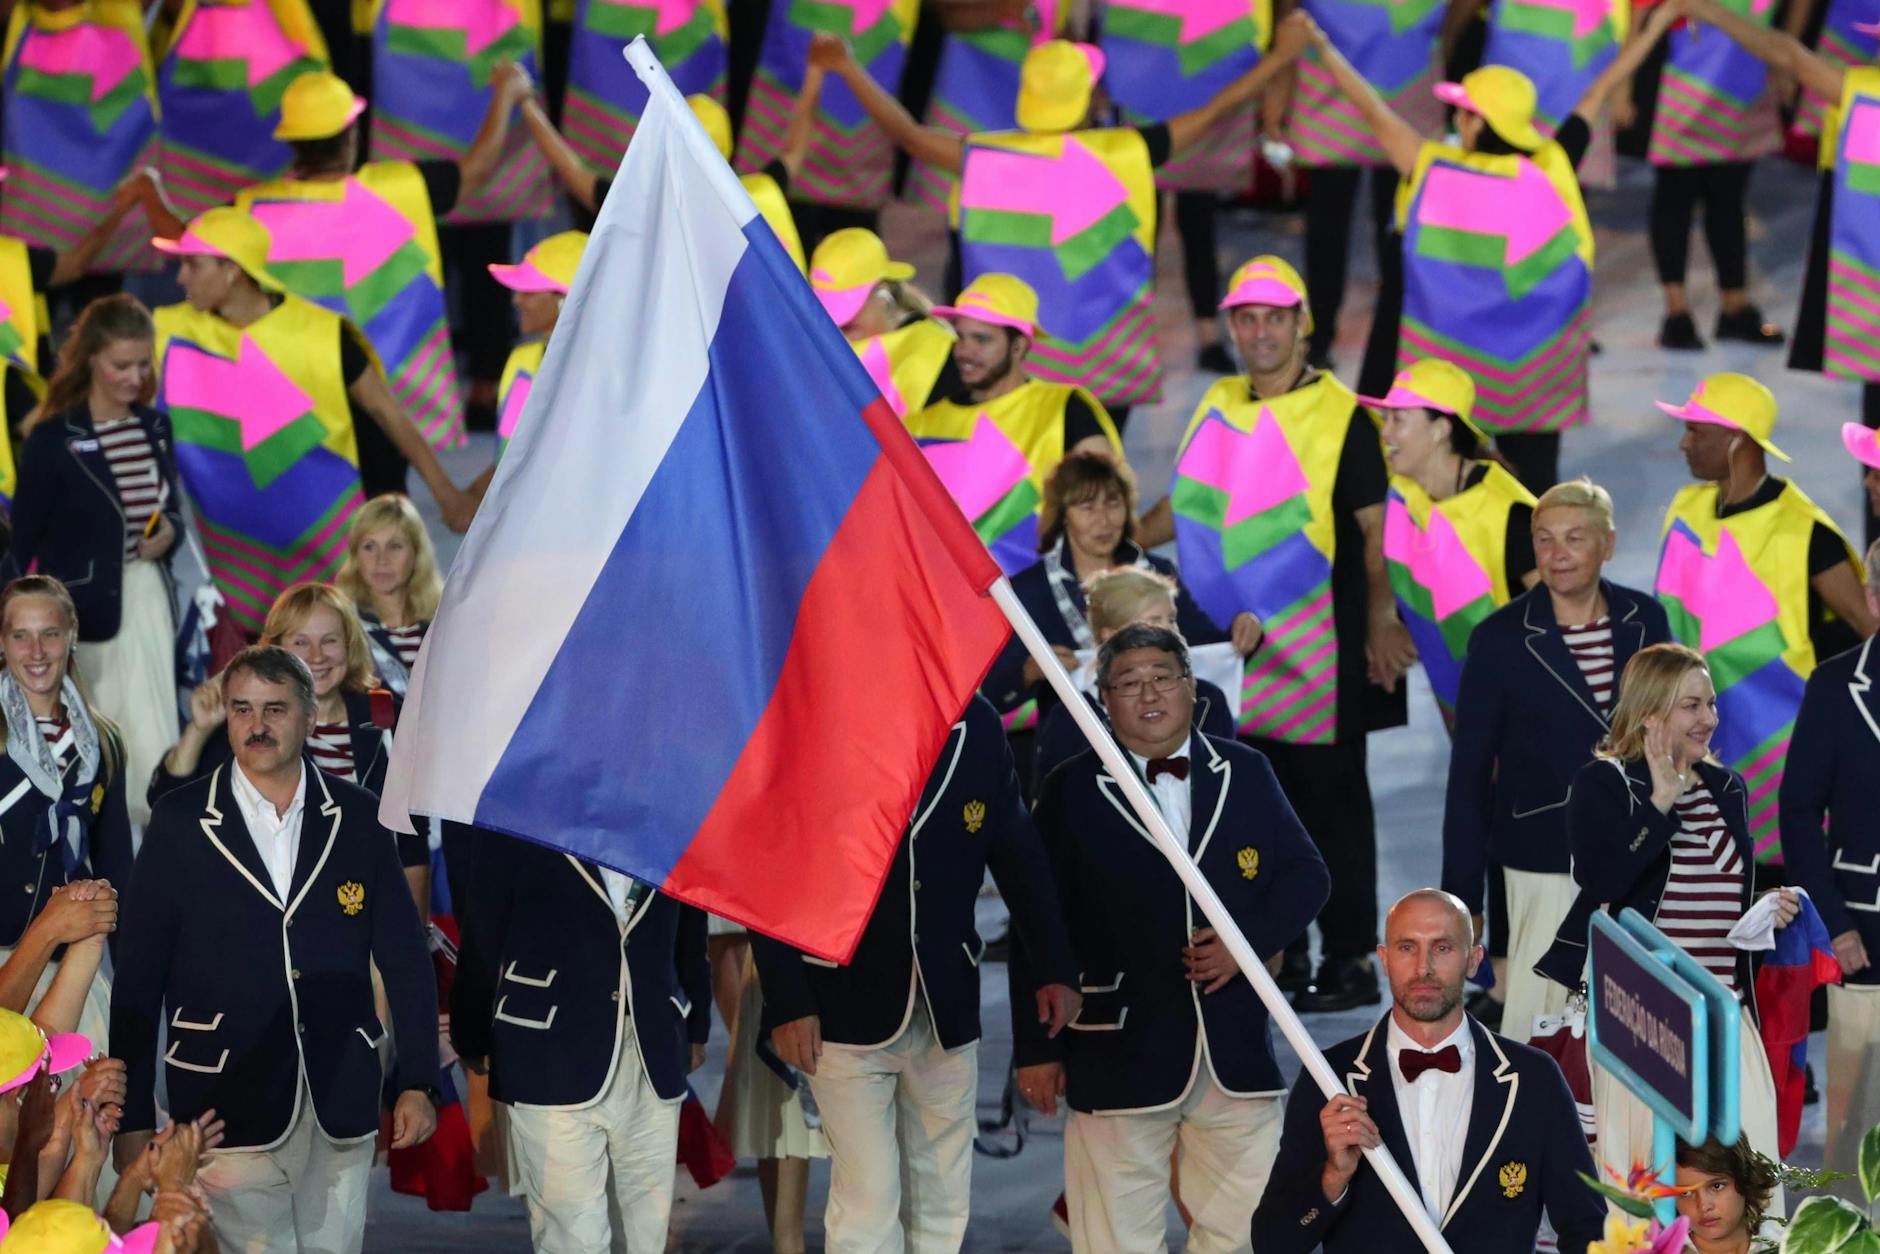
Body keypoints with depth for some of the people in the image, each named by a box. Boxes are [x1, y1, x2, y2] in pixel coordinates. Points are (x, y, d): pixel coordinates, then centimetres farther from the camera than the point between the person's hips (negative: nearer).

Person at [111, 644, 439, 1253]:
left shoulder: (358, 819, 6)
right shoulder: (180, 823, 0)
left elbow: (404, 960, 10)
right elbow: (140, 976, 1)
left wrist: (417, 1083, 3)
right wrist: (133, 1118, -2)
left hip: (340, 1109, 2)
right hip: (229, 1108, -2)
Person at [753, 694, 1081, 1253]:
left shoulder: (977, 728, 1)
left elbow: (1019, 856, 8)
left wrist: (1054, 968, 5)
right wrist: (788, 1002, -12)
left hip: (947, 1012, 4)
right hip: (849, 1011, -4)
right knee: (867, 1207, -6)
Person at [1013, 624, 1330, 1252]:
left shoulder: (1246, 773, 9)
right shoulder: (1072, 790, 1)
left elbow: (1305, 873, 11)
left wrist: (1252, 940, -8)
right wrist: (1036, 1047, -3)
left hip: (1236, 1051, 3)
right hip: (1121, 1053, -3)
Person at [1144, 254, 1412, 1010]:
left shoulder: (1339, 415, -7)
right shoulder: (1219, 408, 10)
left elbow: (1375, 529, -9)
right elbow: (1189, 503, 22)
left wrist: (1380, 621, -18)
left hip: (1319, 654, -6)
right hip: (1237, 650, 6)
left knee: (1332, 803, -1)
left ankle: (1350, 961, 5)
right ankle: (1280, 955, 21)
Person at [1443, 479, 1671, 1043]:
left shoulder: (1644, 620, 4)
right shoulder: (1501, 638, -4)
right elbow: (1469, 774, 0)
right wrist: (1462, 900, -1)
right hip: (1545, 863, -3)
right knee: (1540, 1020, -5)